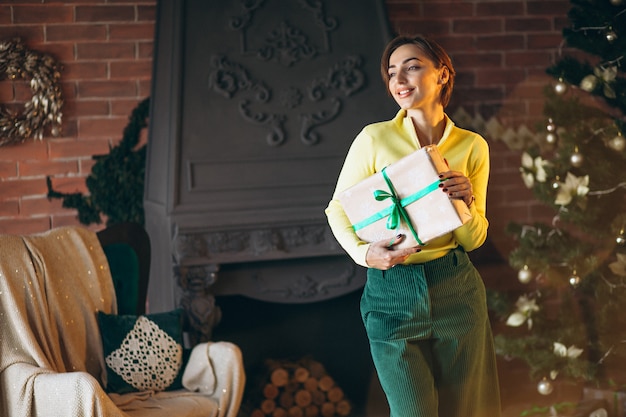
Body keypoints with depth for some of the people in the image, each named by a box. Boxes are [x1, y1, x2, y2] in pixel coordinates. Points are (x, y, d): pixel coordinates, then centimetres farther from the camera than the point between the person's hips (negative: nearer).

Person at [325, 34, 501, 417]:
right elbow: (338, 209, 3)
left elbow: (474, 239, 7)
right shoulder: (375, 138, -5)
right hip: (391, 292, -2)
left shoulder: (472, 146, 2)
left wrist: (466, 203, -14)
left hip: (457, 289, 2)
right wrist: (363, 251, -15)